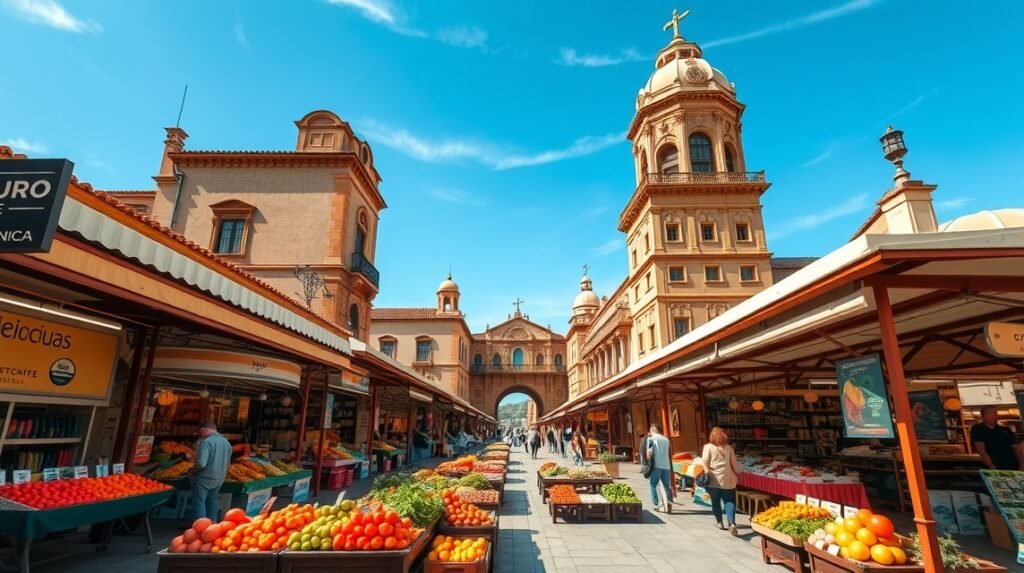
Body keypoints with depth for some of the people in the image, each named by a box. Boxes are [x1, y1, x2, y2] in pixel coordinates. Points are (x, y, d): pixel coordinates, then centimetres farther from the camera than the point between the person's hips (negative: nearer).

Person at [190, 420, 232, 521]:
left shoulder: (206, 441, -18)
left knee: (199, 502, 6)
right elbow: (228, 463, 14)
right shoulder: (226, 442, 7)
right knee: (213, 501, 20)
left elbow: (201, 463, -26)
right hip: (219, 479, 7)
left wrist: (193, 469, -6)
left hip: (204, 478, -7)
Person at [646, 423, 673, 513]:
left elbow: (648, 452, -5)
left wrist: (648, 461, 7)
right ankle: (669, 503, -11)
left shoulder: (651, 439, 2)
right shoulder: (666, 440, 17)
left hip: (656, 466, -4)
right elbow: (666, 453, 19)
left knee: (653, 485, 7)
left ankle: (656, 505, 1)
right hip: (666, 466, 4)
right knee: (667, 486, 9)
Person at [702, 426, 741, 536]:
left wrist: (705, 474, 1)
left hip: (714, 479, -2)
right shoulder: (729, 447, 3)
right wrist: (737, 474, 22)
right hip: (727, 479, 2)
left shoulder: (708, 447, -5)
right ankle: (732, 523, -14)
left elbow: (705, 462, -10)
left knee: (715, 501, 14)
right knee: (729, 501, 3)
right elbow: (734, 463, 8)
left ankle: (719, 522, 22)